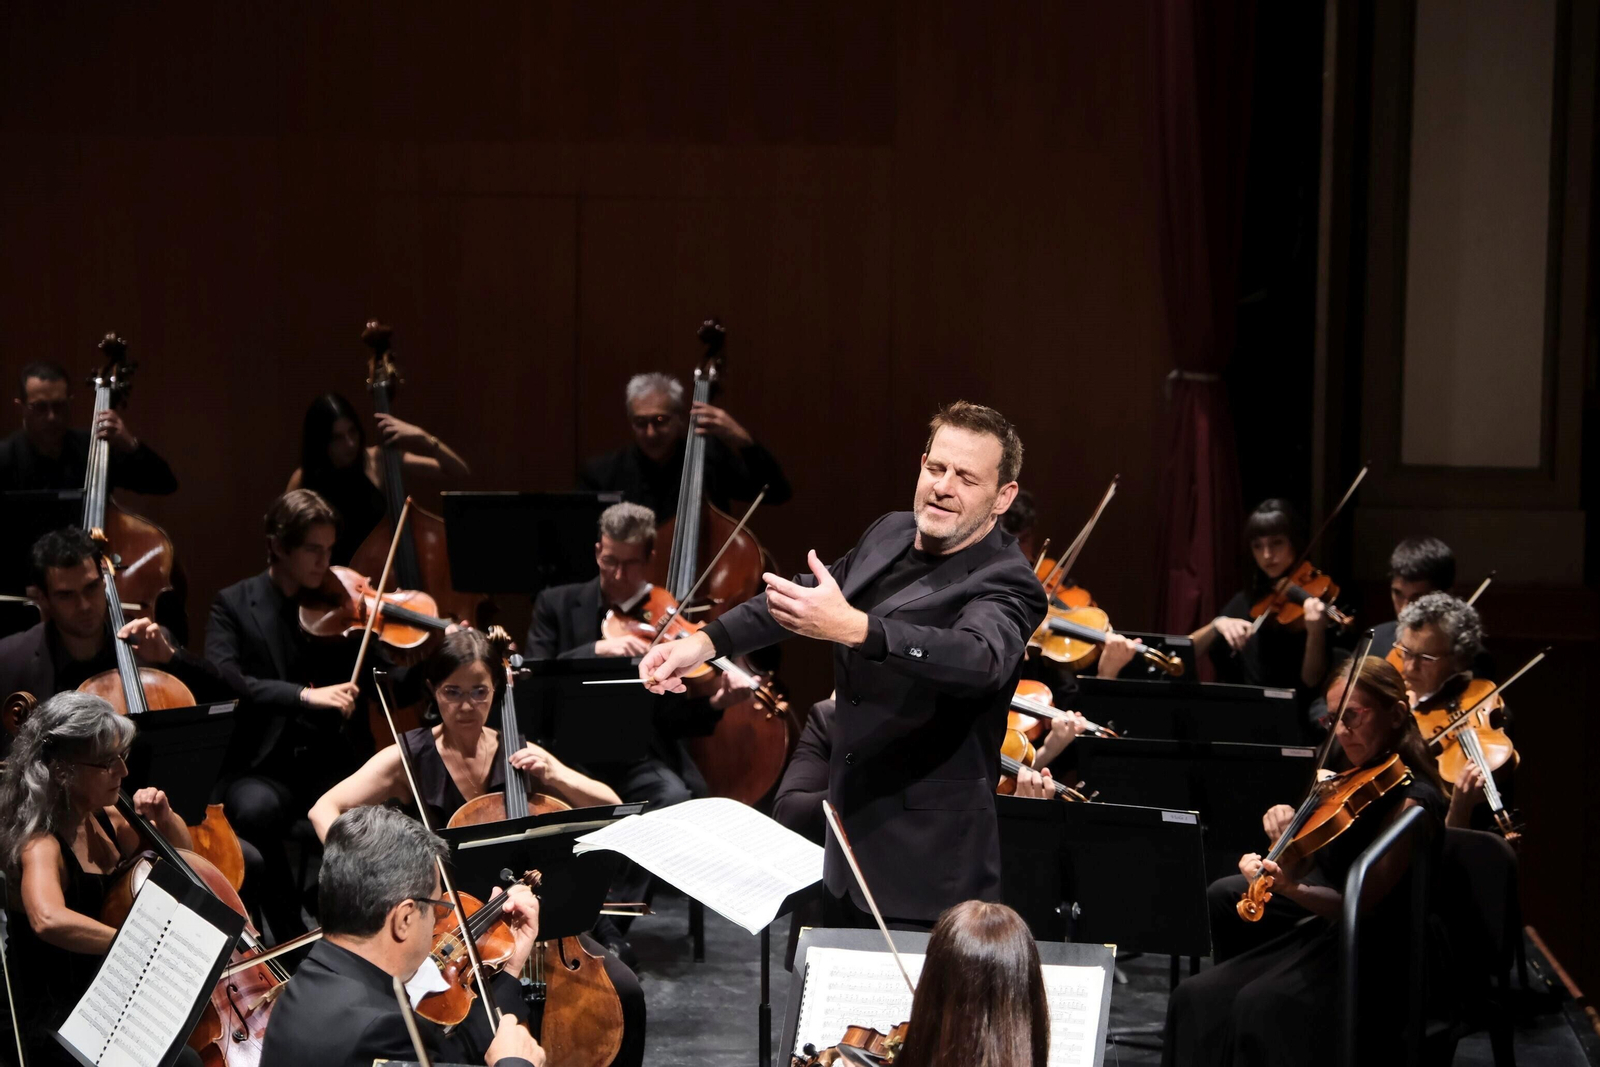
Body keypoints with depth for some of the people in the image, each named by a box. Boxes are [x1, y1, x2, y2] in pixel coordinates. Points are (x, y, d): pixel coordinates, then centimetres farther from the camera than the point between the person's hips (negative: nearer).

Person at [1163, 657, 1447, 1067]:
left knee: (1261, 1006, -29)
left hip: (1381, 962, -8)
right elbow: (1301, 869, 10)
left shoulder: (1413, 800, -15)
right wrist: (1284, 838, -11)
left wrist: (1291, 890, -37)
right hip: (1324, 937, 8)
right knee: (1197, 997, -8)